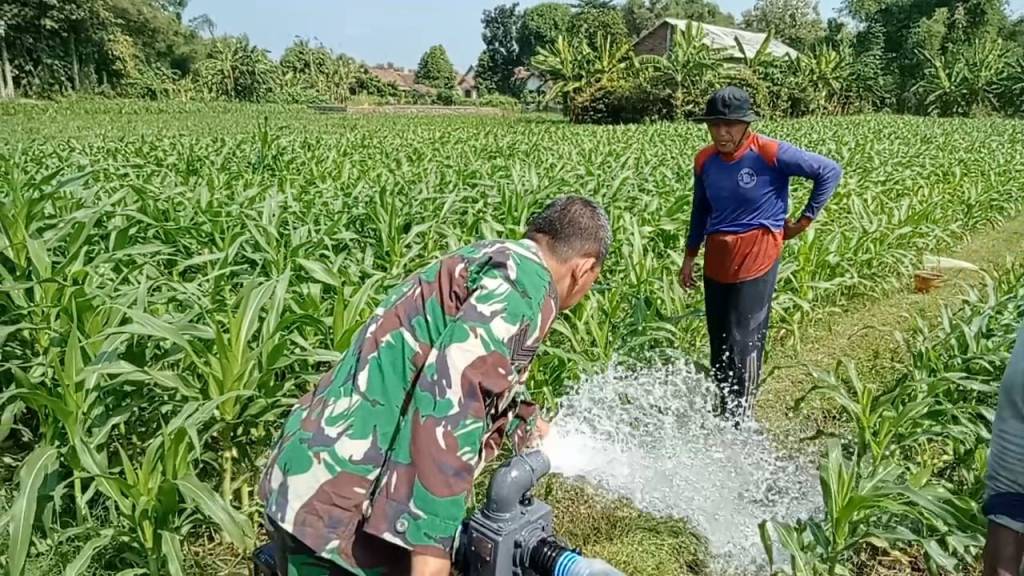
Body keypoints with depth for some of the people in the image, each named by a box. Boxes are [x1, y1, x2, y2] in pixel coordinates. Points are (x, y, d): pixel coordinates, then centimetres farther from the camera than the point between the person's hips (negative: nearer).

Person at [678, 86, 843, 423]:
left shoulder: (771, 153, -13)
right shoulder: (704, 160, 3)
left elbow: (830, 171, -6)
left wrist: (805, 220, -5)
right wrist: (689, 258, 16)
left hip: (756, 260, -6)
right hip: (716, 262, 6)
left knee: (744, 343, -7)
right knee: (719, 344, 12)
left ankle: (738, 422, 5)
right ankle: (723, 414, 26)